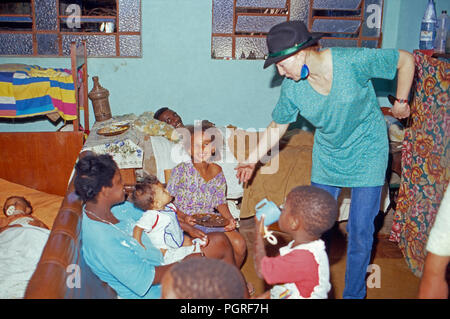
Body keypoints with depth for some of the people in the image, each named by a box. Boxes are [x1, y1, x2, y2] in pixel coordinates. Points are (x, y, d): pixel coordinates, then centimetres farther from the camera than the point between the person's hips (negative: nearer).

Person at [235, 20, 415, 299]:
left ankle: (354, 294, 21)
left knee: (360, 230, 1)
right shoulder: (292, 87, -15)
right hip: (327, 156, 3)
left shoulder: (353, 61, -26)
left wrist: (401, 102, -5)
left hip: (366, 152, -3)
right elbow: (277, 126, 1)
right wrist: (252, 160, 3)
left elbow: (405, 59, -12)